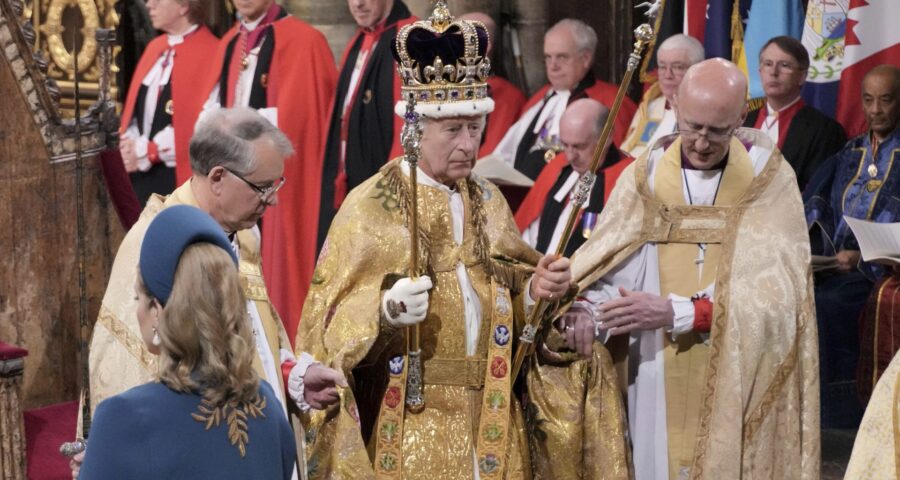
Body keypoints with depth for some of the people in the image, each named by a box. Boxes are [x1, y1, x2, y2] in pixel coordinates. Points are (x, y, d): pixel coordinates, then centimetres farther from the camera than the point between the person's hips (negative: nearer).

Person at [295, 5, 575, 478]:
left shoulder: (489, 201, 7)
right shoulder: (370, 206, -9)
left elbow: (507, 296, 12)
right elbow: (332, 322, -12)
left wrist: (535, 288, -8)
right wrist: (386, 312, -30)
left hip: (487, 419, 5)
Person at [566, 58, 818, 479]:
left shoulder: (770, 181, -4)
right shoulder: (643, 178, 2)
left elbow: (776, 296, -13)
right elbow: (605, 271, -3)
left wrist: (674, 313, -21)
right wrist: (582, 307, -26)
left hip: (741, 391, -1)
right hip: (659, 390, 2)